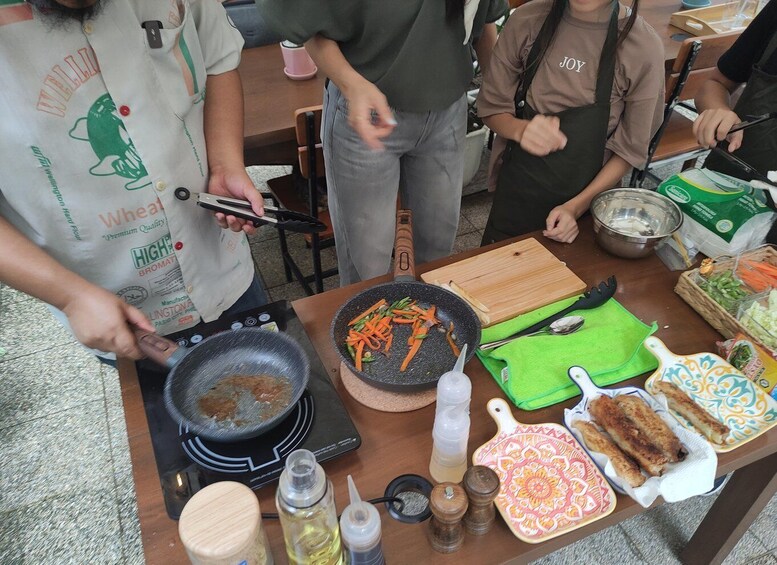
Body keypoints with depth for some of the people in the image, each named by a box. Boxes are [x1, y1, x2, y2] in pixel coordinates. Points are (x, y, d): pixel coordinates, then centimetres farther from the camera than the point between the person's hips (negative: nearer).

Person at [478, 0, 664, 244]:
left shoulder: (643, 46, -16)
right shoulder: (526, 21, -11)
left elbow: (630, 149, -8)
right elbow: (491, 107, -4)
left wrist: (577, 206, -18)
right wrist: (521, 129, -25)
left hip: (589, 198, -1)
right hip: (518, 190, 2)